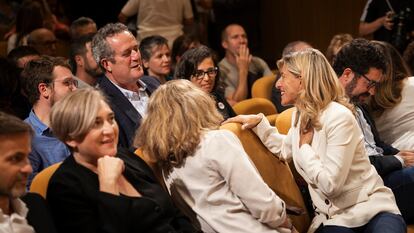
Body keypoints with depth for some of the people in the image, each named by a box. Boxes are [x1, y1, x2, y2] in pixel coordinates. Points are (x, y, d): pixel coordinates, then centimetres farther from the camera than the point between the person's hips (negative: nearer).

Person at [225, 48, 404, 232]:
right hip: (333, 218, 6)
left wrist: (305, 148, -9)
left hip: (371, 209, -6)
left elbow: (331, 184, -23)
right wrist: (258, 122, 16)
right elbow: (284, 150, 30)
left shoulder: (339, 117, -17)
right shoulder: (301, 115, 8)